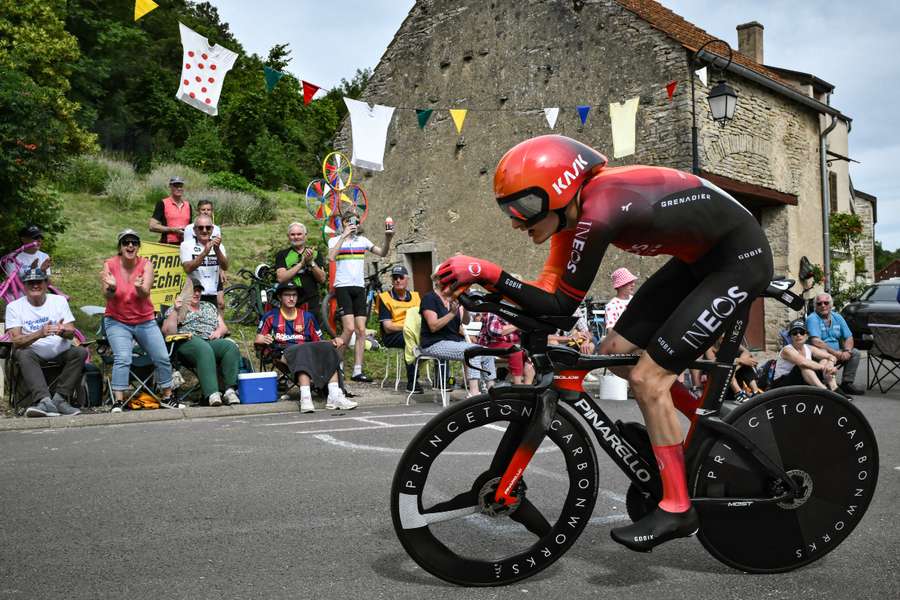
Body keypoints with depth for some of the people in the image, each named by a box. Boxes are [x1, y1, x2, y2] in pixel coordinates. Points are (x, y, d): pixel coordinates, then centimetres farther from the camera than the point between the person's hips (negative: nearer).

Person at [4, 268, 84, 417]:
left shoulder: (59, 301, 5)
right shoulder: (14, 307, 0)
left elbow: (71, 332, -3)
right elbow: (16, 341, -11)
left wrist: (62, 331, -29)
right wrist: (39, 334, -30)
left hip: (61, 352, 2)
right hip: (34, 353, -1)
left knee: (80, 352, -26)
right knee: (23, 355, -33)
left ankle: (59, 398, -28)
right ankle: (45, 400, -48)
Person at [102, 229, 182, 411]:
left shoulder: (146, 264, -7)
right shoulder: (110, 265, -8)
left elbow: (144, 294, -20)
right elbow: (106, 295, -16)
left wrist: (139, 288, -43)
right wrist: (112, 288, -39)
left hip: (145, 321, 2)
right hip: (117, 321, -2)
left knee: (162, 358, 0)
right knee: (123, 359, -22)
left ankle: (167, 397, 18)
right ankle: (118, 402, -18)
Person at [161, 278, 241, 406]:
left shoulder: (209, 307, 31)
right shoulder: (174, 310, 19)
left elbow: (224, 327, 26)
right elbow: (168, 332, 4)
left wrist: (219, 331, 2)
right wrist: (176, 311, -5)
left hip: (212, 341, 4)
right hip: (188, 343, -4)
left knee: (231, 346, -31)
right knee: (204, 349, -41)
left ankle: (230, 390, -40)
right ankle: (212, 394, -53)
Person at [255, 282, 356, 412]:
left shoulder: (307, 316, 21)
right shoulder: (271, 316, 14)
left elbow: (319, 342, 19)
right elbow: (257, 340, 11)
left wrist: (333, 342, -2)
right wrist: (263, 340, -13)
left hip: (307, 352, 3)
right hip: (283, 354, -3)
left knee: (328, 349, -27)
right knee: (304, 350, -37)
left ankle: (334, 396, -42)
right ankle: (305, 397, -53)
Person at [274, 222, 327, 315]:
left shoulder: (315, 253, 12)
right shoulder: (282, 255, 9)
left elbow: (322, 279, 4)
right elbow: (281, 278, -7)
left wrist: (311, 262, -11)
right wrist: (301, 263, -11)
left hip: (313, 304, 1)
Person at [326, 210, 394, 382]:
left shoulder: (362, 240, 13)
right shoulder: (335, 240, 3)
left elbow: (382, 253, 3)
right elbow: (331, 257, -18)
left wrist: (387, 239, -14)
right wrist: (344, 235, -17)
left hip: (359, 288, 4)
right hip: (343, 287, -4)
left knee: (361, 331, 0)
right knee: (349, 328, -16)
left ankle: (357, 371, 4)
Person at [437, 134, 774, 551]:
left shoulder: (598, 209, -30)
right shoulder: (575, 207, -4)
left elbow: (562, 305, -24)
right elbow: (549, 290, -2)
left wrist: (489, 273, -28)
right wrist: (488, 287, -14)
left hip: (740, 258, -9)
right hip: (700, 258, 9)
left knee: (648, 379, -11)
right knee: (615, 352, 6)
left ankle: (677, 509, 2)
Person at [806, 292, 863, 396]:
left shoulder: (837, 317, 11)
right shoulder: (812, 318, -10)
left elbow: (849, 338, 9)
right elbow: (815, 342, -22)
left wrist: (847, 351, -12)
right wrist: (835, 353, -22)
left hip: (837, 353, 7)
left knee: (855, 353, -8)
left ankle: (847, 383, -1)